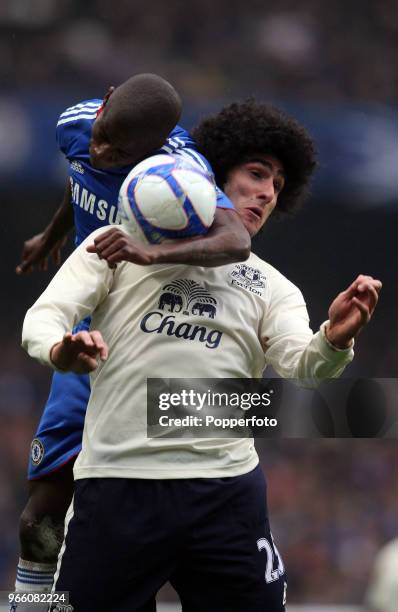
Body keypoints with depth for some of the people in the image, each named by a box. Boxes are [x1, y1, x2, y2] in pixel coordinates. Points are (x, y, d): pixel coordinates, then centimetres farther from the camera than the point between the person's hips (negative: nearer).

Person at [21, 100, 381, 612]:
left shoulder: (273, 289, 17)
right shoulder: (123, 242, 10)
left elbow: (302, 366, 0)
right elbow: (45, 316, 1)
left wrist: (333, 341, -24)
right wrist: (61, 350, -23)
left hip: (225, 488, 2)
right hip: (117, 480, -2)